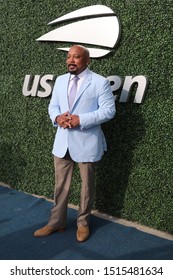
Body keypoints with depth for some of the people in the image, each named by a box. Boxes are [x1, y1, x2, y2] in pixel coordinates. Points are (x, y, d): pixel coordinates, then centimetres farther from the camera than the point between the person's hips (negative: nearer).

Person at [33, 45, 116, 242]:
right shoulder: (60, 80, 11)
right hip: (62, 141, 5)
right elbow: (53, 106, 13)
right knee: (60, 184, 13)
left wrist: (81, 120, -21)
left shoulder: (100, 82, -7)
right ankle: (56, 222, 28)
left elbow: (108, 110, -12)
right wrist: (57, 118, -11)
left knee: (87, 185, 11)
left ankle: (83, 223, 29)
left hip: (87, 142, -4)